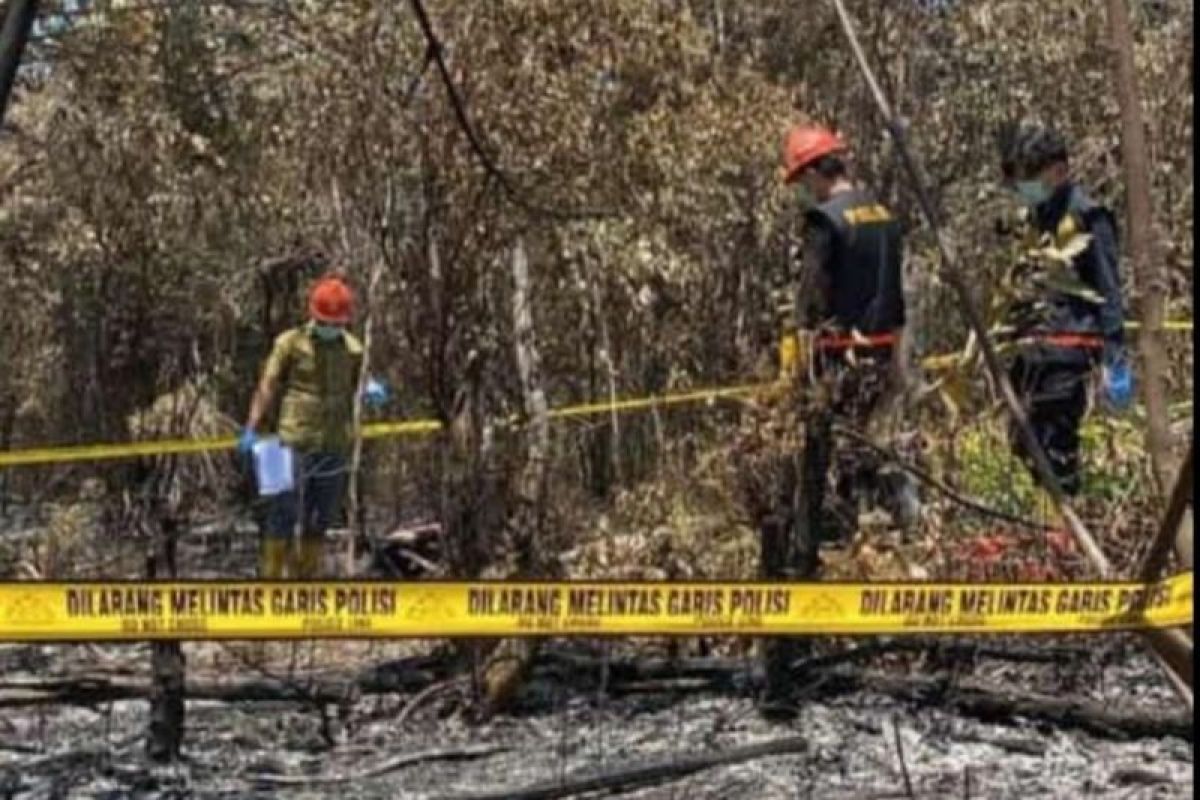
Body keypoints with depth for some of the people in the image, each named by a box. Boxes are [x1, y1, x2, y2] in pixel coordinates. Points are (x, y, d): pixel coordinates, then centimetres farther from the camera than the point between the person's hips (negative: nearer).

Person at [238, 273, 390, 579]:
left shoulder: (353, 348, 9)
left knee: (321, 519, 11)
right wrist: (252, 429, -11)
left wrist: (372, 390, -8)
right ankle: (270, 578, 1)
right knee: (284, 513, -5)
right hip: (297, 442, -4)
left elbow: (361, 383, 17)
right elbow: (268, 387, -3)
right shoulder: (291, 343, -3)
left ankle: (305, 578, 22)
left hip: (336, 445, 4)